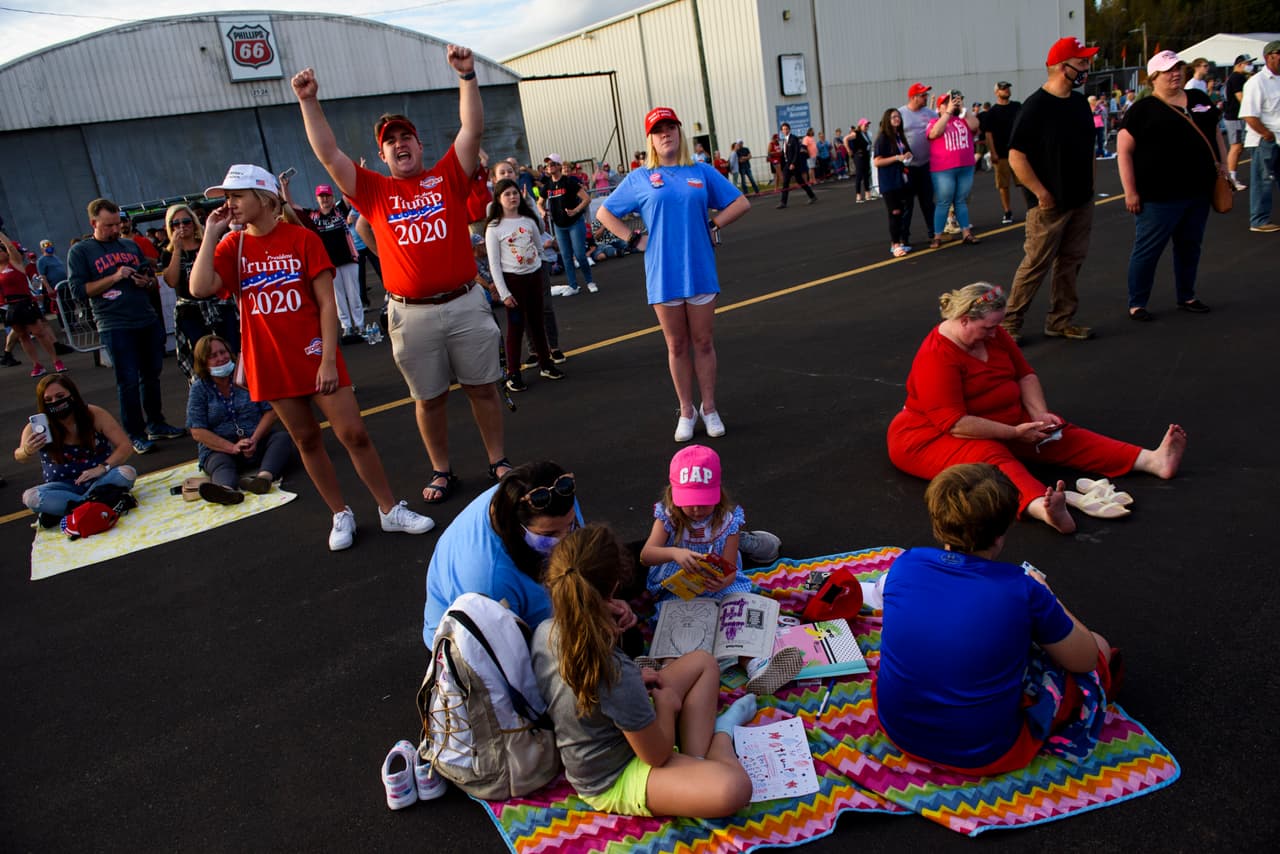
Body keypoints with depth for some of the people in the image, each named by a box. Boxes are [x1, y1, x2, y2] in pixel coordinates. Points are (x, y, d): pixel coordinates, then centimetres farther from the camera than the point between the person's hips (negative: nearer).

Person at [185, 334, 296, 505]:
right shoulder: (199, 388, 2)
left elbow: (271, 411, -1)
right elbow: (197, 432, -5)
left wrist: (254, 440, -17)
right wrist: (232, 447, -19)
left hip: (258, 441, 1)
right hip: (220, 449, -1)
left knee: (283, 438, -27)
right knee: (219, 463, -33)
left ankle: (264, 476, -57)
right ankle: (228, 489, -69)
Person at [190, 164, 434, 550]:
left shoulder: (302, 239, -5)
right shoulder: (232, 246, 3)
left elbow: (326, 303, -8)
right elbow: (199, 289, -15)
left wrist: (328, 358, -14)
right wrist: (211, 234, -11)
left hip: (315, 354, -3)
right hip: (269, 363, 3)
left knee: (354, 433, -4)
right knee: (306, 439, 10)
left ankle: (390, 510, 10)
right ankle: (341, 515, 24)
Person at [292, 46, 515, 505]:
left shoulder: (447, 176, 5)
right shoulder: (374, 191, 7)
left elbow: (472, 129, -3)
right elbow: (329, 154, 3)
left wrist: (467, 76, -12)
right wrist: (309, 102, -3)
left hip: (465, 303, -1)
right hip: (411, 314, 1)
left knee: (482, 386, 9)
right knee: (429, 398, 11)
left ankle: (498, 461, 24)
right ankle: (441, 471, 26)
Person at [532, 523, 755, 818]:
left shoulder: (544, 632, -16)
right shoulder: (616, 674, -39)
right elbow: (657, 755, -22)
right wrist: (666, 701, -5)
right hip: (613, 783, -8)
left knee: (703, 662, 13)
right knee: (734, 788, -27)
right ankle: (720, 734, 6)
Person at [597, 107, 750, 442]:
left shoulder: (702, 172, 6)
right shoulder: (640, 179, 3)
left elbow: (741, 203, 10)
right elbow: (605, 213, 9)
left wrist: (712, 226, 0)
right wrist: (634, 240, 0)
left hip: (700, 271, 1)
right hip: (663, 274, 0)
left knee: (703, 342, 7)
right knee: (677, 346, 9)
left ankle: (709, 408, 20)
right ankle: (686, 411, 20)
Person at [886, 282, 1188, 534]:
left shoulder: (993, 335, 2)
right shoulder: (936, 358, -26)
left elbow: (1025, 375, 10)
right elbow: (953, 423, -29)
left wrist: (1039, 414, -8)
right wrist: (1014, 433, -24)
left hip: (999, 426, 9)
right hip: (933, 437, -9)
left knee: (1061, 436, -7)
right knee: (990, 457, -38)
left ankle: (1154, 461, -17)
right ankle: (1042, 508, -67)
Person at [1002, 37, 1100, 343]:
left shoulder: (1080, 102, 10)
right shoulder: (1035, 106, -14)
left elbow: (1087, 146, 20)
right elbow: (1016, 157, -18)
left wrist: (1089, 185, 14)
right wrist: (1041, 193, -18)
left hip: (1081, 201, 7)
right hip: (1050, 204, -7)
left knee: (1070, 262, 11)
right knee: (1036, 265, -3)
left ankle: (1061, 320, 20)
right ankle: (1010, 323, 9)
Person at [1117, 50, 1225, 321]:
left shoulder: (1199, 98, 12)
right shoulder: (1143, 110, -6)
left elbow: (1215, 132, 22)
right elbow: (1124, 149, -10)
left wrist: (1222, 163, 12)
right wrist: (1130, 192, -14)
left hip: (1198, 192, 6)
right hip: (1160, 196, -6)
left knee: (1190, 246, 14)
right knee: (1147, 249, 0)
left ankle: (1186, 297, 28)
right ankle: (1136, 304, 10)